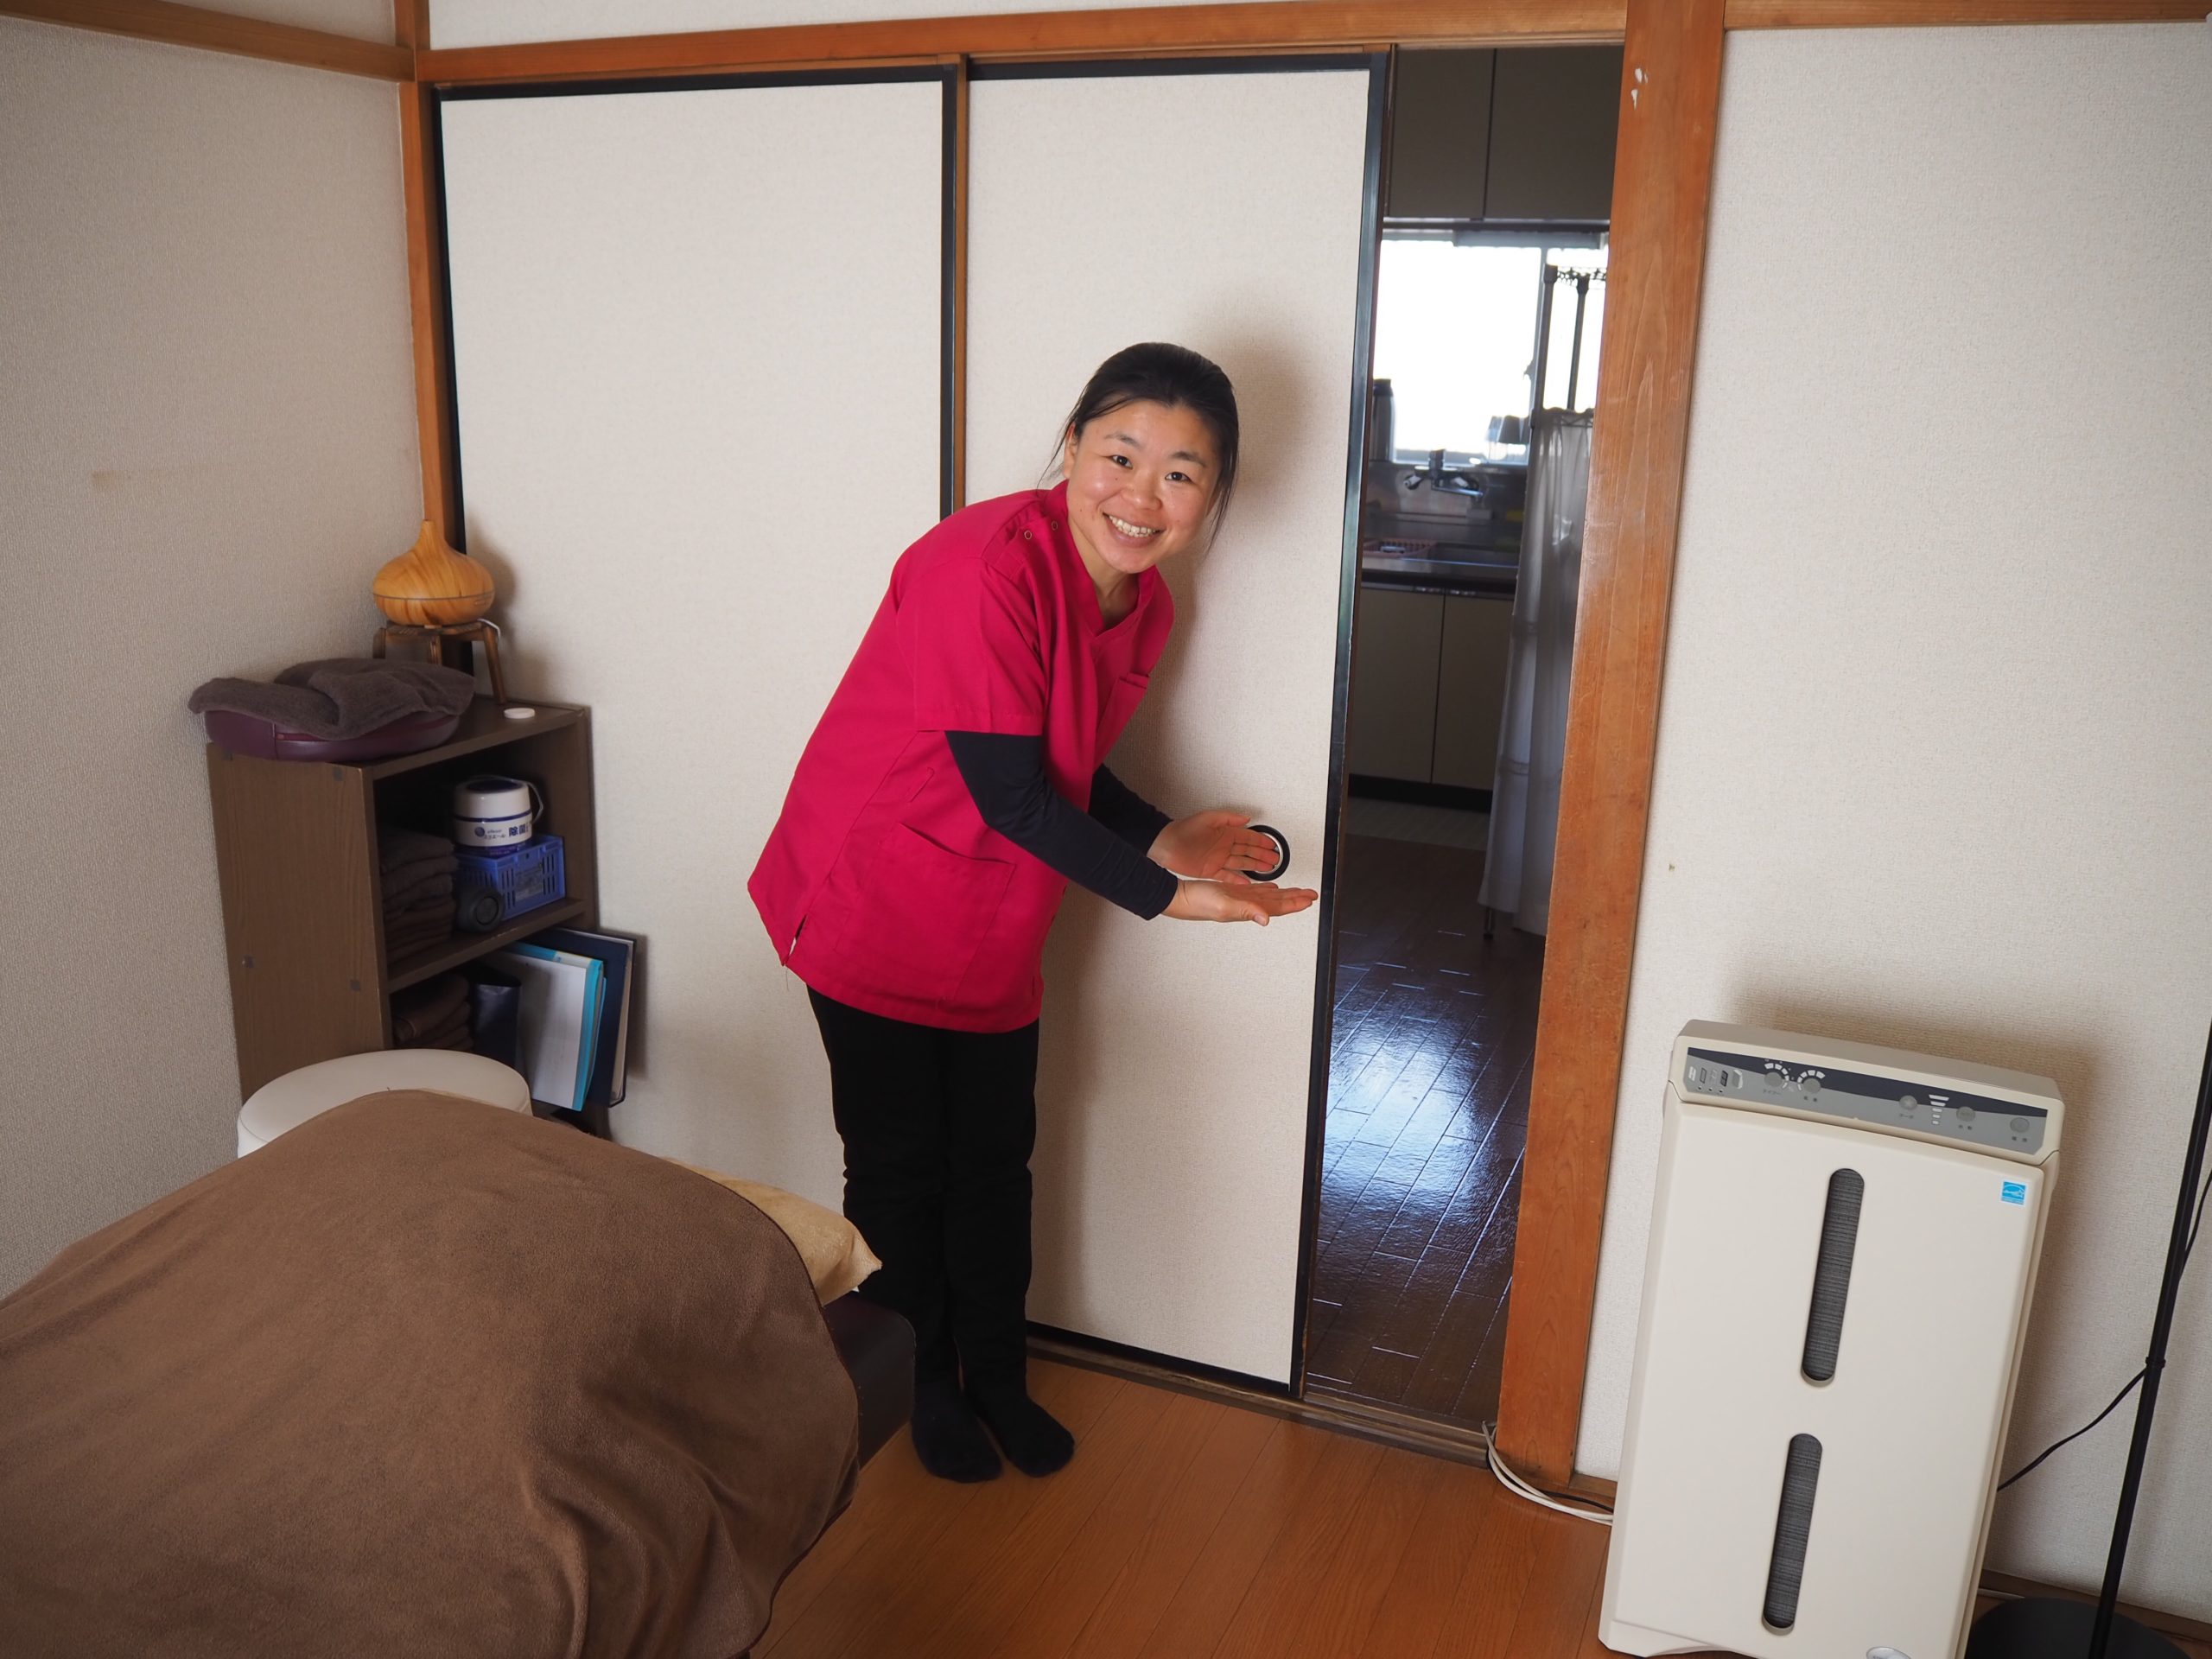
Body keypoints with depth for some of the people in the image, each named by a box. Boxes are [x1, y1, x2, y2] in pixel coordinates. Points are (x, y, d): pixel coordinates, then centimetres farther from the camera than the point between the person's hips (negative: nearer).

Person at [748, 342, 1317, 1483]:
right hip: (875, 909, -7)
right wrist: (1162, 897, -25)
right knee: (900, 1165, 11)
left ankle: (997, 1378, 39)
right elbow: (1011, 794, -27)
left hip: (993, 934, 7)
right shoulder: (987, 565, -28)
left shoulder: (1144, 605, -1)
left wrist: (1158, 838, -7)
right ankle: (922, 1387, 34)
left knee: (995, 1163, 18)